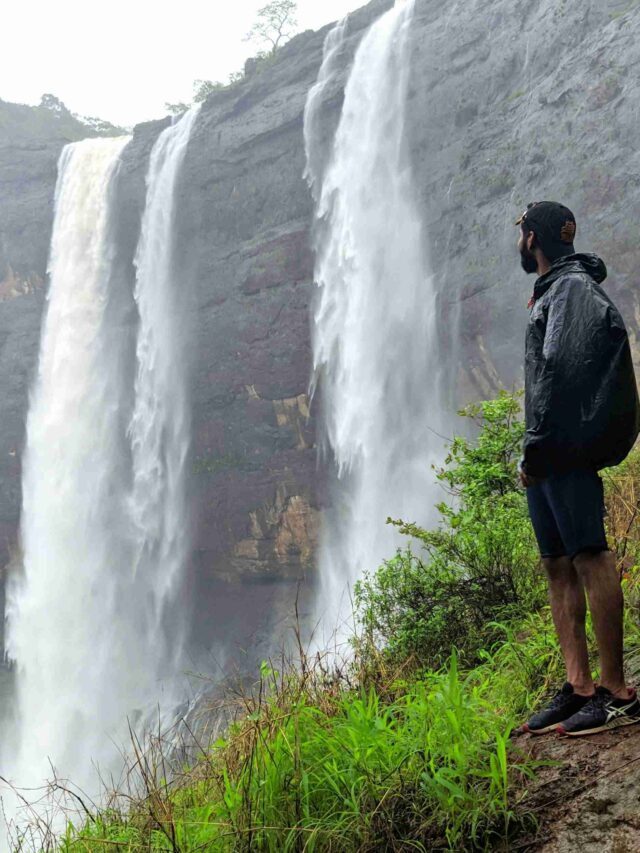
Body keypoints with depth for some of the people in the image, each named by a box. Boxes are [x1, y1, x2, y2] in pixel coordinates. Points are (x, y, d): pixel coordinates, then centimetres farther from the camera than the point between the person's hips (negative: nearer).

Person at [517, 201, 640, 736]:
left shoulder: (573, 287, -5)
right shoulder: (551, 292, 26)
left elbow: (562, 369, -17)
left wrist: (538, 446, -19)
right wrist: (534, 450, 15)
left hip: (567, 449, -10)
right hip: (548, 454, 10)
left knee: (589, 555, -12)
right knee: (558, 564, 6)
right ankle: (579, 687, 6)